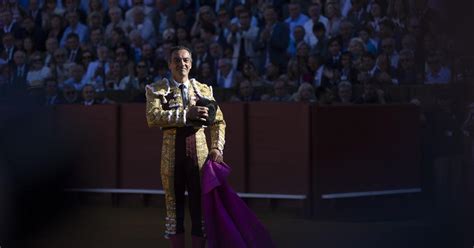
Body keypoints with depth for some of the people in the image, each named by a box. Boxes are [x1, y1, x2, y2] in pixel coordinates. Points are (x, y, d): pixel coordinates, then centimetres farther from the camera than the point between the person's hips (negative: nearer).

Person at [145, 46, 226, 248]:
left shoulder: (203, 90, 13)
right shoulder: (157, 90, 5)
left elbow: (218, 121, 13)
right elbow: (152, 117, -12)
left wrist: (217, 147, -4)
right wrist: (187, 115, -18)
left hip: (200, 155, 1)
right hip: (172, 155, -1)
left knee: (200, 208, 2)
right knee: (174, 207, 5)